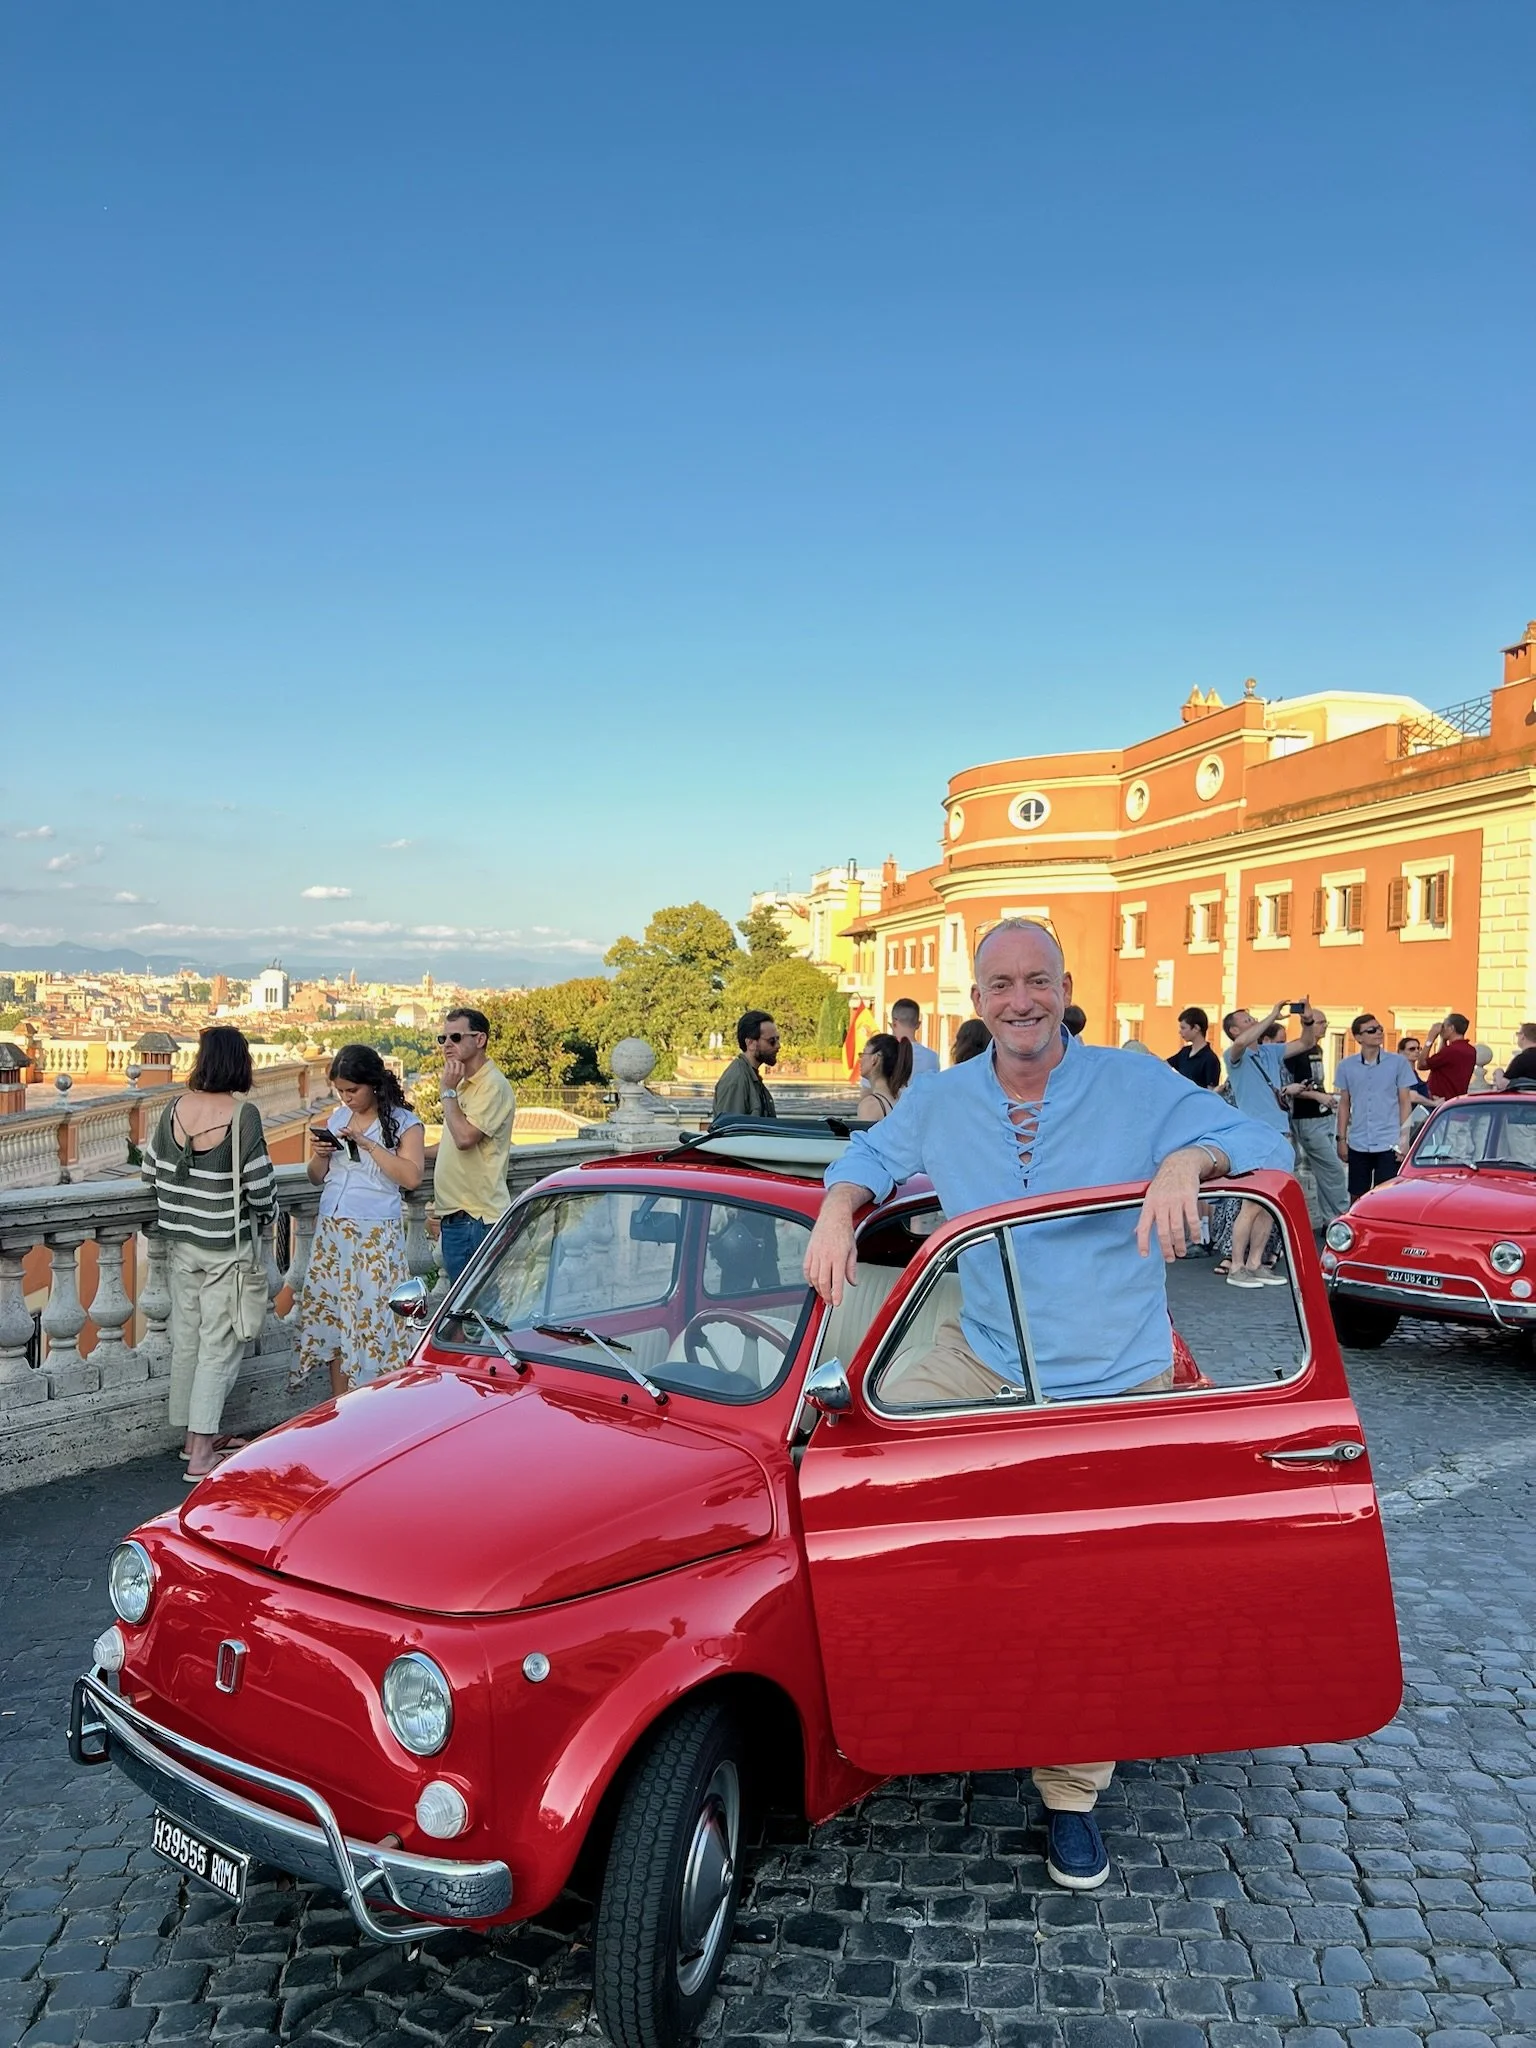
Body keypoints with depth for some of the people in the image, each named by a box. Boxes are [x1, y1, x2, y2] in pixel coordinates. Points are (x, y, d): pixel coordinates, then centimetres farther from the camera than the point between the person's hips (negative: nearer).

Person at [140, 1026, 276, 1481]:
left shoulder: (175, 1109, -3)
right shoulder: (242, 1114, -18)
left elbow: (149, 1169, 8)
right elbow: (259, 1184, -15)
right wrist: (266, 1214, 7)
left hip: (181, 1240, 5)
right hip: (226, 1244, -5)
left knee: (186, 1336, 15)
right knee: (220, 1343, 2)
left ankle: (194, 1433, 28)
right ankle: (201, 1452, 3)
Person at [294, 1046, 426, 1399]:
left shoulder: (403, 1122, -5)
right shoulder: (337, 1117, 11)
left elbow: (412, 1176, -18)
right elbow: (317, 1178, 18)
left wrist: (367, 1144, -21)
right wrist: (320, 1156, -4)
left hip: (375, 1236, -6)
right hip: (330, 1231, 6)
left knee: (371, 1316, -6)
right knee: (330, 1313, 7)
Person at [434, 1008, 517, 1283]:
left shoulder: (492, 1085, -13)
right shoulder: (464, 1085, 17)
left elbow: (465, 1137, -24)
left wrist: (448, 1091, -12)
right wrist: (441, 1209, 22)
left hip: (476, 1218, -10)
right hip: (455, 1216, 10)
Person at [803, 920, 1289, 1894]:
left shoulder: (1138, 1088, -11)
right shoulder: (942, 1101, -1)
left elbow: (1268, 1148, -12)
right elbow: (870, 1155, 12)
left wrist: (1190, 1157, -34)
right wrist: (837, 1209, -11)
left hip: (1113, 1389, -2)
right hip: (984, 1362, 3)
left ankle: (1072, 1795, 25)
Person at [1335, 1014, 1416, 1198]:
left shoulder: (1398, 1062, 0)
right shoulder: (1347, 1066, 5)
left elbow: (1405, 1102, 2)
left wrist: (1404, 1139, -3)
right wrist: (1341, 1139, 8)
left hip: (1389, 1144, -2)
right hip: (1357, 1145, 2)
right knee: (1356, 1198, 8)